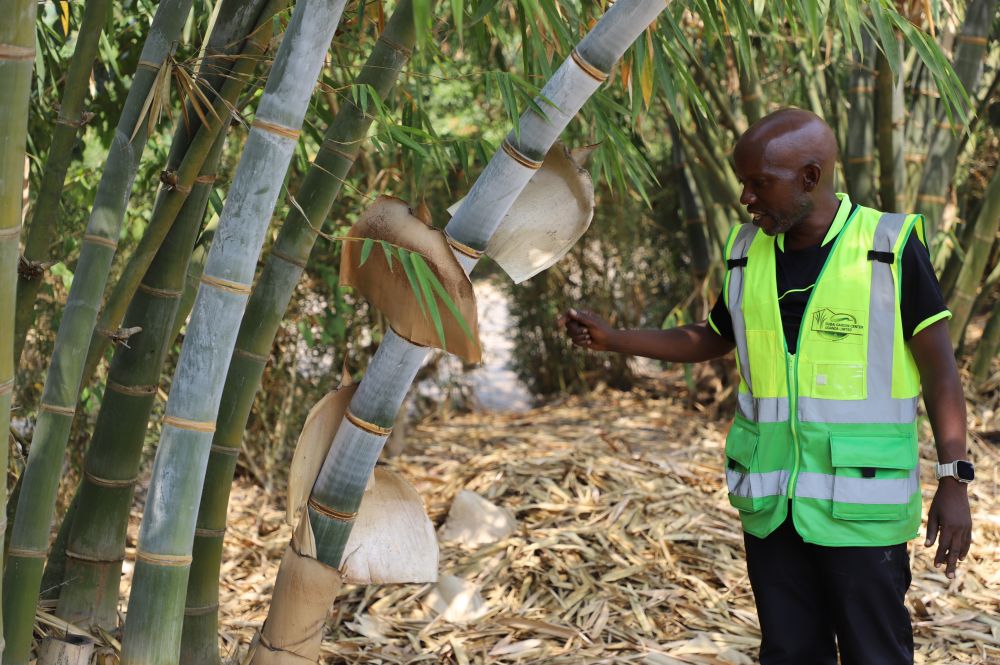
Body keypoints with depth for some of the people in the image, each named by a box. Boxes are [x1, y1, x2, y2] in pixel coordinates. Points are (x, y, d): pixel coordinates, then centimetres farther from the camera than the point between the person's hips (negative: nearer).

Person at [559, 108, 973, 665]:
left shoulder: (891, 247, -8)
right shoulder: (749, 255, 6)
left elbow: (940, 367, -6)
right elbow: (708, 341, 21)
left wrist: (954, 480, -12)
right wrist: (611, 339, 10)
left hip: (861, 501, -4)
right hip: (771, 504, 5)